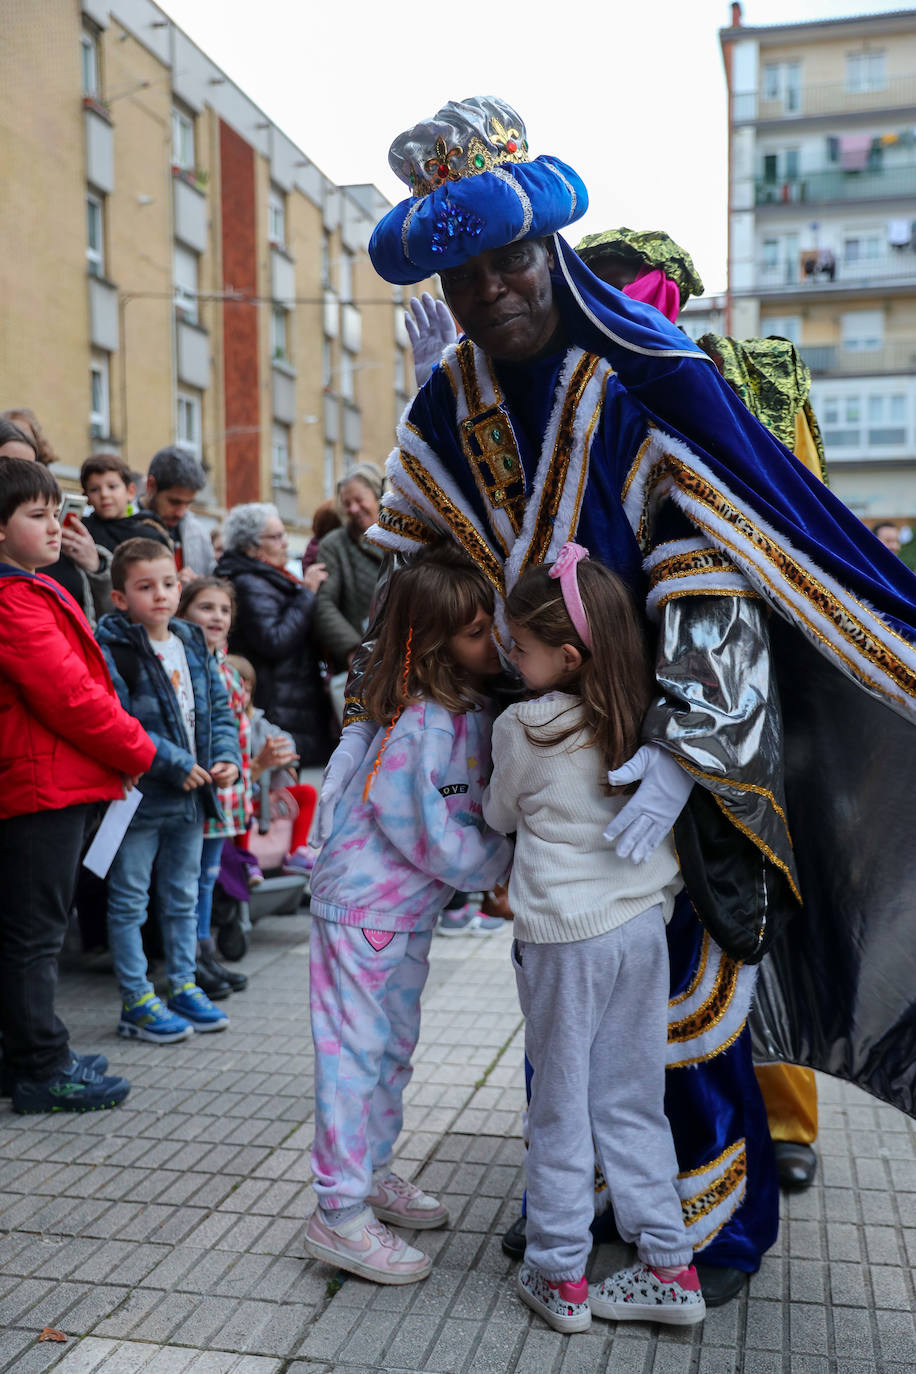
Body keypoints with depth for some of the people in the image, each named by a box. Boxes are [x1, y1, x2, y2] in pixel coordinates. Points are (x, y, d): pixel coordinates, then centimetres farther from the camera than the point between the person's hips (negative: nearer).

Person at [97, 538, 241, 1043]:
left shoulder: (193, 645, 8)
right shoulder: (111, 651, -15)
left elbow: (219, 708, 13)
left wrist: (226, 757, -4)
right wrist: (174, 764, -22)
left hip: (190, 795, 7)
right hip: (137, 795, -7)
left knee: (182, 896, 18)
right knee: (129, 901, 5)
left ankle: (182, 984, 32)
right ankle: (135, 1001, 17)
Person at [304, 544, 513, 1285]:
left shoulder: (475, 709, -1)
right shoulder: (425, 728, -28)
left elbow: (482, 807, 12)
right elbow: (441, 840, -26)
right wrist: (512, 862, -14)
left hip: (410, 911, 9)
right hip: (362, 910, -9)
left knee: (395, 1045, 20)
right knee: (356, 1051, 1)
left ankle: (372, 1170, 38)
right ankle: (340, 1215, 13)